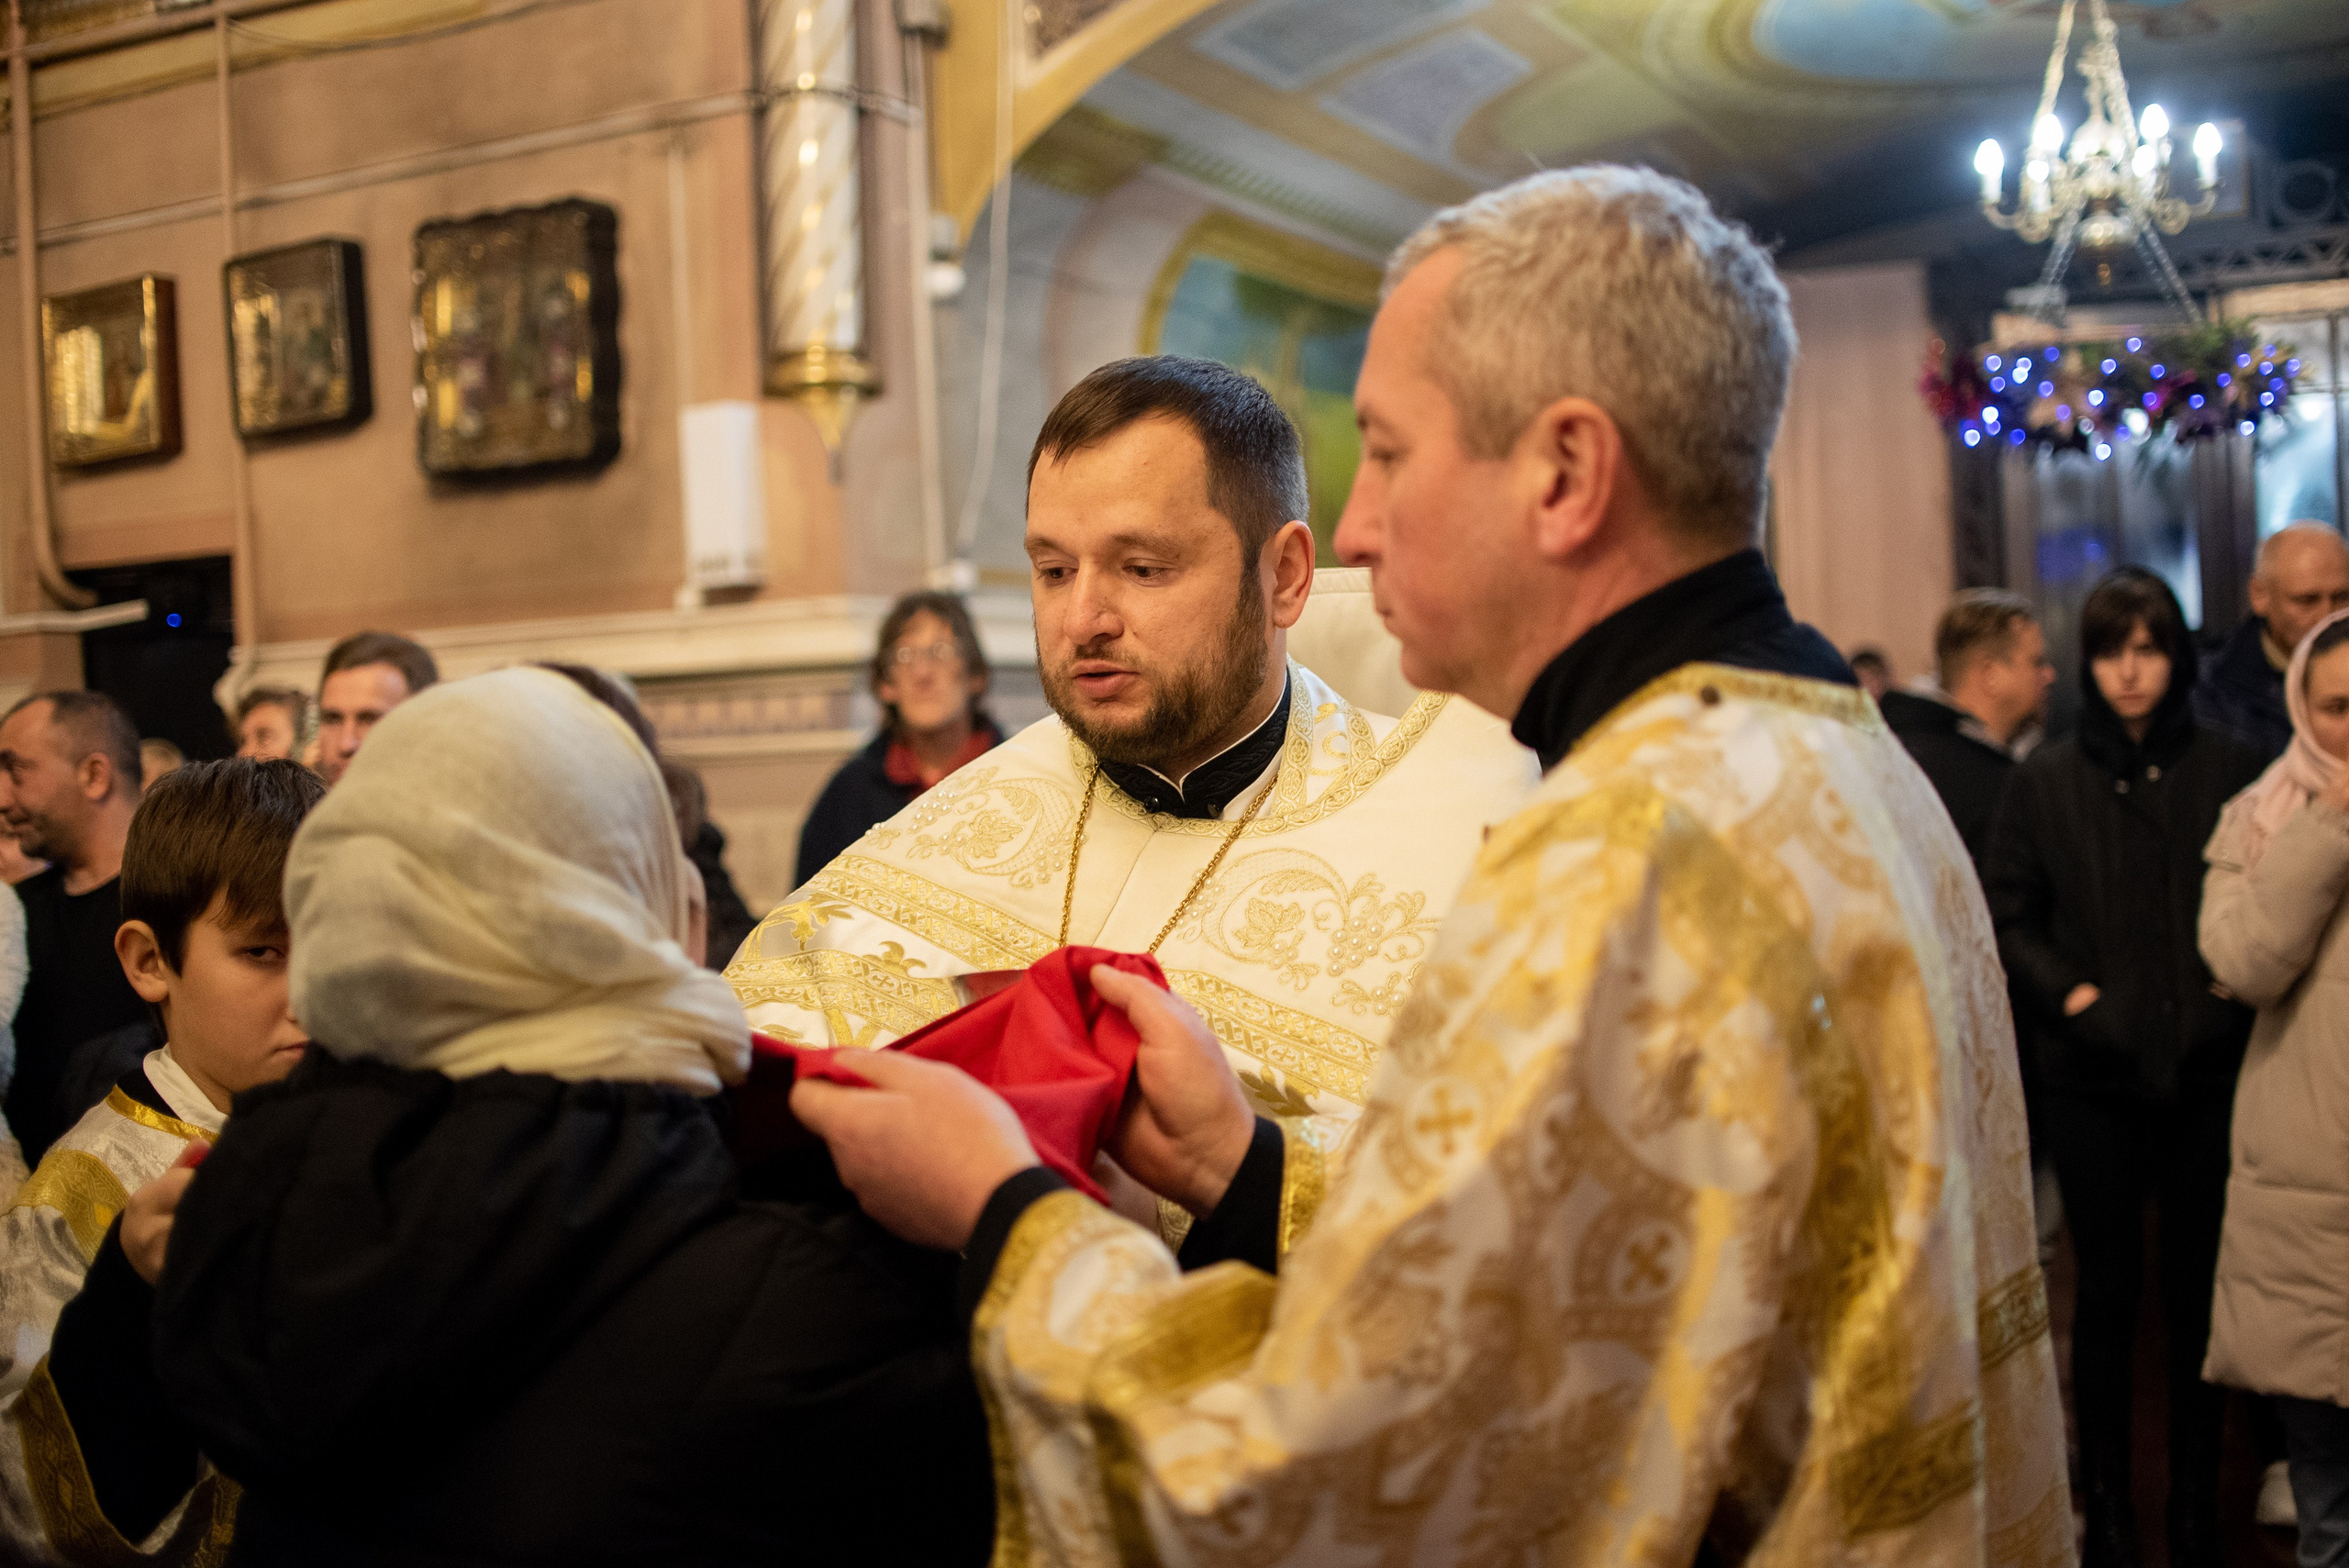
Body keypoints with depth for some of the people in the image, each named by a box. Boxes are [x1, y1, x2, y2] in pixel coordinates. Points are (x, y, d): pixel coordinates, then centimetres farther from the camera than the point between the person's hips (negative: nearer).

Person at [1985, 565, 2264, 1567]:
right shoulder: (2046, 781, 2)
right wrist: (2066, 991, -8)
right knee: (2108, 1292, 8)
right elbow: (2004, 914, 5)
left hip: (2207, 1071, 1)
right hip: (2092, 1078, 0)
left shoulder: (2230, 772, 2)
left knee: (2198, 1290, 9)